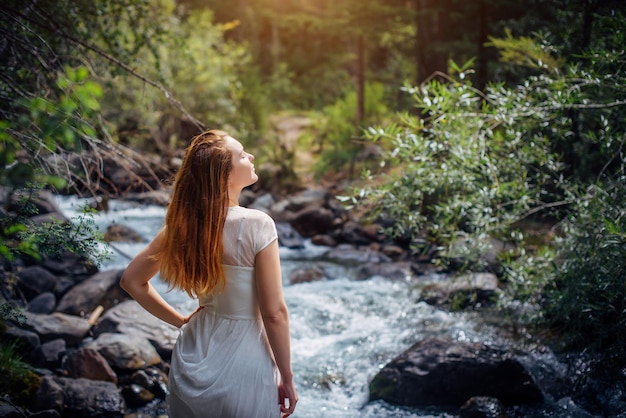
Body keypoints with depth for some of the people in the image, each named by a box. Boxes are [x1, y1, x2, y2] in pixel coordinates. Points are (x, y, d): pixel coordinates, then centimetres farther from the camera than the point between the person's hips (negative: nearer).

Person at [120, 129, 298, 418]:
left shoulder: (184, 223, -5)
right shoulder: (256, 224, -22)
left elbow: (132, 280, 3)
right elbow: (274, 313, -19)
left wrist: (181, 321, 7)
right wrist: (287, 379, -9)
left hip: (193, 356, 5)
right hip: (241, 365, -5)